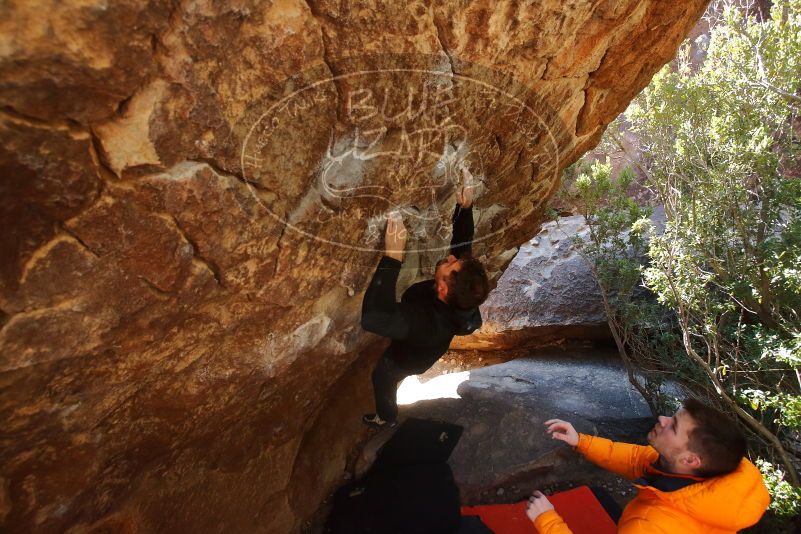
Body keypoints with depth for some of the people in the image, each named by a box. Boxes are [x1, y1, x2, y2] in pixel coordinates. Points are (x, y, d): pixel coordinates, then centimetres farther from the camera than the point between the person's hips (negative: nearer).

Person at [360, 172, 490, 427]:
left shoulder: (426, 322, -55)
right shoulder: (463, 295, -35)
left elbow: (372, 318, -69)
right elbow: (463, 244, -19)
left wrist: (392, 257, -72)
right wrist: (465, 208, -35)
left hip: (409, 356, -5)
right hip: (423, 346, 6)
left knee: (382, 379, 29)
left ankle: (387, 417, 61)